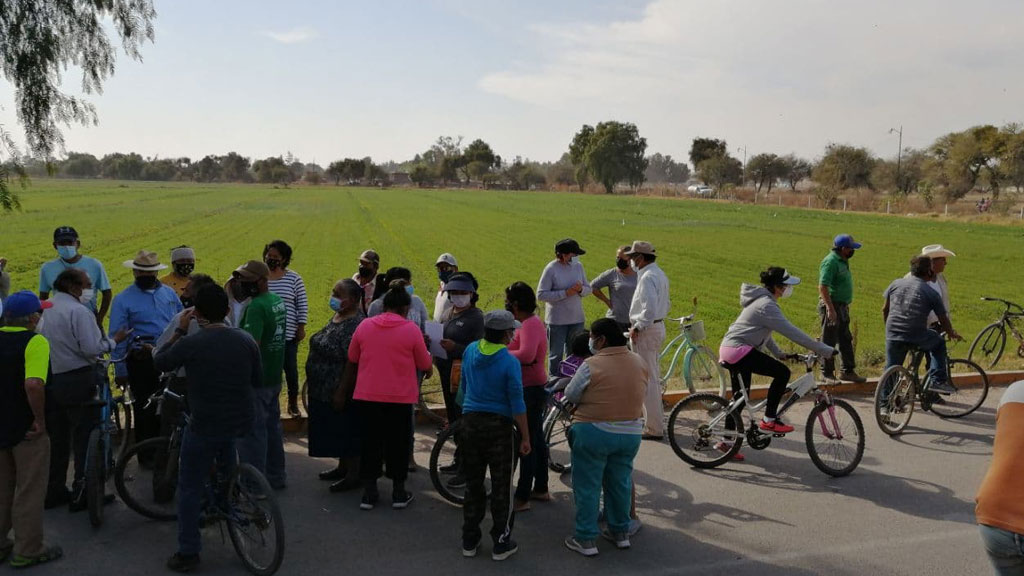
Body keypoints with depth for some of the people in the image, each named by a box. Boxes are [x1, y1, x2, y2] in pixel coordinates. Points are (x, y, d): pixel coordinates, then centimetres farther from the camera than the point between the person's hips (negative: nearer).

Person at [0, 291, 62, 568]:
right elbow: (33, 384, -32)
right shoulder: (35, 341, -19)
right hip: (27, 430, -7)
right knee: (29, 492, 6)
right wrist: (40, 419, -20)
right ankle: (28, 550, 15)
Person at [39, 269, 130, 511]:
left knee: (56, 438, 16)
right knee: (84, 437, 1)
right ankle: (82, 494, 5)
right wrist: (114, 340, -6)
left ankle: (54, 491, 25)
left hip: (49, 382, 8)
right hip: (77, 380, -8)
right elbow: (92, 348, -21)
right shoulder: (79, 311, -15)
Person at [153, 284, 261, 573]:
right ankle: (228, 500, 46)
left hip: (205, 426, -4)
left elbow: (159, 363, 2)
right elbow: (257, 380, 6)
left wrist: (179, 330, 7)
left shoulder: (190, 343, -17)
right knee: (225, 440, 38)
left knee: (190, 488, 10)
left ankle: (188, 553, 17)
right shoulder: (246, 341, -6)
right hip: (241, 421, 4)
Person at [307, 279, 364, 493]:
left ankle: (354, 474, 16)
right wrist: (314, 380, 22)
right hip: (325, 390, 10)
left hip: (341, 392, -10)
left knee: (347, 432, 3)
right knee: (336, 431, 20)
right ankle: (343, 467, 35)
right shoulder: (337, 318, 9)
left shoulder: (355, 325, -23)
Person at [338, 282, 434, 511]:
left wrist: (344, 391, 24)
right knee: (398, 443, 10)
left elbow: (352, 362, 11)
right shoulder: (411, 330, -8)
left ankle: (369, 492, 16)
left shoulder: (364, 326, 1)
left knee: (370, 442, 12)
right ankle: (399, 493, 18)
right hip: (400, 397, -2)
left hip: (367, 396, 3)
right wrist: (429, 371, 21)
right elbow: (425, 366, -3)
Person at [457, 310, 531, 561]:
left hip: (470, 421, 5)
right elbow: (517, 404, -13)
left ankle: (469, 541, 22)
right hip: (499, 426, -5)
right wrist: (526, 437, -5)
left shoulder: (470, 350, 1)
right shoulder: (510, 362, -15)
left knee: (473, 484, 14)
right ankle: (501, 544, 13)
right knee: (501, 487, 6)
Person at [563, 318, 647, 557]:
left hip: (593, 432, -5)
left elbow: (570, 396, -8)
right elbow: (642, 392, 7)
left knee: (587, 486, 7)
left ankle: (586, 539, 14)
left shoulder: (592, 365, -17)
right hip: (630, 433, 5)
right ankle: (621, 533, 31)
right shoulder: (639, 362, -2)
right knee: (620, 482, 20)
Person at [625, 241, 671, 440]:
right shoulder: (659, 274, 14)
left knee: (647, 380, -5)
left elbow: (650, 308, -29)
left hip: (646, 331, -11)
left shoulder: (648, 277, -19)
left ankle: (654, 429, 0)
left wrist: (637, 327, -18)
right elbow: (665, 305, 21)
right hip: (658, 326, 11)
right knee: (653, 377, 18)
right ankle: (656, 421, 28)